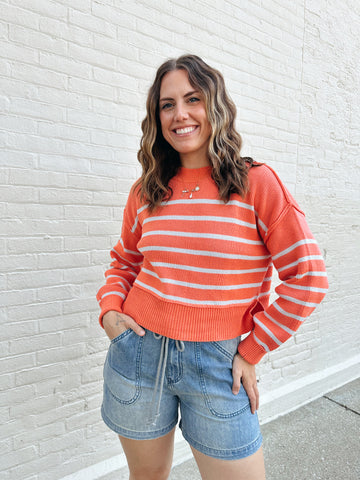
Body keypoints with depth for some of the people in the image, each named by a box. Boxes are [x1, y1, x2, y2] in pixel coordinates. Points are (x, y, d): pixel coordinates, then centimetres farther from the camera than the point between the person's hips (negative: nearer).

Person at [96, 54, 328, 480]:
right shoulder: (146, 192, 2)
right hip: (139, 353, 3)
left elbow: (307, 277, -8)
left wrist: (251, 350, -6)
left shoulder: (256, 183, -9)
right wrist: (110, 310, -1)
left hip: (217, 364, -2)